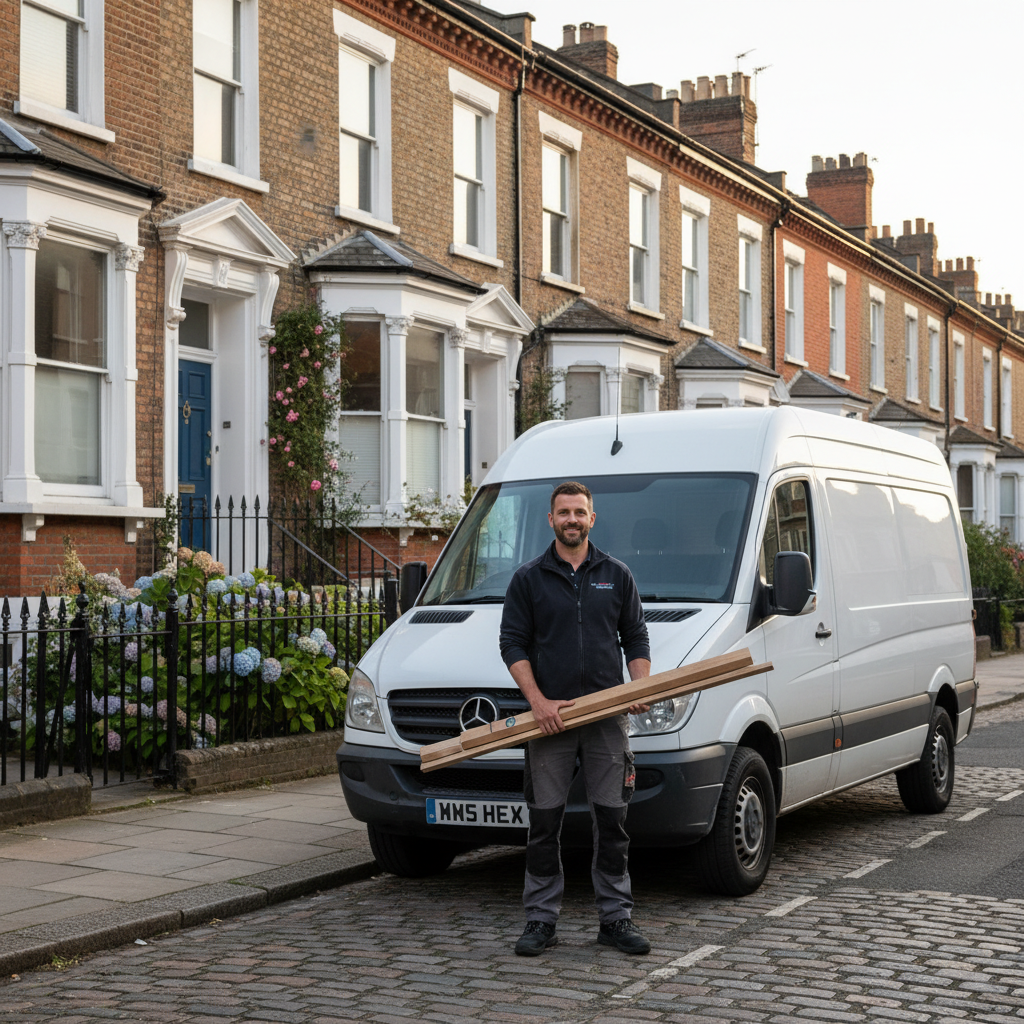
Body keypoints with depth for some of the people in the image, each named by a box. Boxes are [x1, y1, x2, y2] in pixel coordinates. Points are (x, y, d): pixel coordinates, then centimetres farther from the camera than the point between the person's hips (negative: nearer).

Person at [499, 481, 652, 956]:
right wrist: (538, 701, -11)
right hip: (549, 719, -1)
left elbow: (636, 638, 12)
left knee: (612, 819, 3)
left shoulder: (616, 576, 10)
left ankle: (616, 917, 11)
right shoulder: (528, 579, 4)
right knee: (544, 822, 2)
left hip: (608, 717, 1)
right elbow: (513, 644, 1)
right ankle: (541, 919, 10)